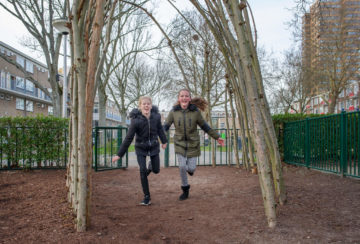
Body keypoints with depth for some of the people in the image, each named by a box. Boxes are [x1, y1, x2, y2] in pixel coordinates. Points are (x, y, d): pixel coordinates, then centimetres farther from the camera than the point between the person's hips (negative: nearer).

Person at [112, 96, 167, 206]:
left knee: (156, 170, 10)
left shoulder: (156, 116, -16)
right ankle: (147, 197, 5)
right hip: (141, 148, -3)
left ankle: (151, 166, 49)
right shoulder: (136, 120, -24)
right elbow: (128, 138, -20)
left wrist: (164, 141, 20)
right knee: (143, 171, -10)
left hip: (154, 147, 3)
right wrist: (119, 154, -19)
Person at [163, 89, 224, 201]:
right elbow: (165, 126, -4)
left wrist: (217, 137, 3)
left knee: (191, 168, -1)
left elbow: (204, 126, 1)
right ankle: (185, 190, 17)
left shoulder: (195, 111, -9)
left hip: (193, 143, 0)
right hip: (180, 143, 0)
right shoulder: (174, 112, -7)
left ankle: (190, 167, 40)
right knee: (182, 167, -7)